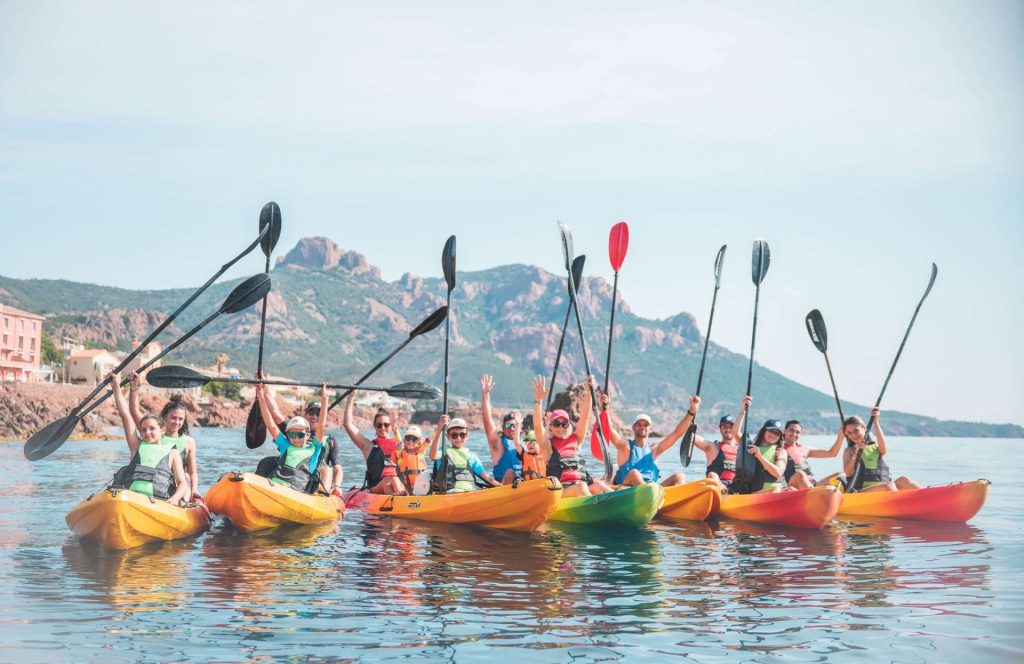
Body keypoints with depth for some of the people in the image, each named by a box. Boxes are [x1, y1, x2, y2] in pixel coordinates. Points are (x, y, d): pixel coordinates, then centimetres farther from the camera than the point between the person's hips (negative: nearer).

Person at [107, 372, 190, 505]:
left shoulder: (172, 452, 20)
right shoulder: (137, 446, 26)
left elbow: (182, 483, 11)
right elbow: (125, 415, 22)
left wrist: (175, 498, -11)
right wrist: (116, 387, 19)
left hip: (157, 501, -2)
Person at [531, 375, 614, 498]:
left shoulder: (575, 440, 18)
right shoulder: (548, 445, 7)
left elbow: (585, 417, 8)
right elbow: (537, 426, -10)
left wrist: (589, 392, -3)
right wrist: (538, 400, -21)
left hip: (584, 486, 4)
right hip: (559, 491, -4)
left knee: (597, 485, -27)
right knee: (581, 487, -34)